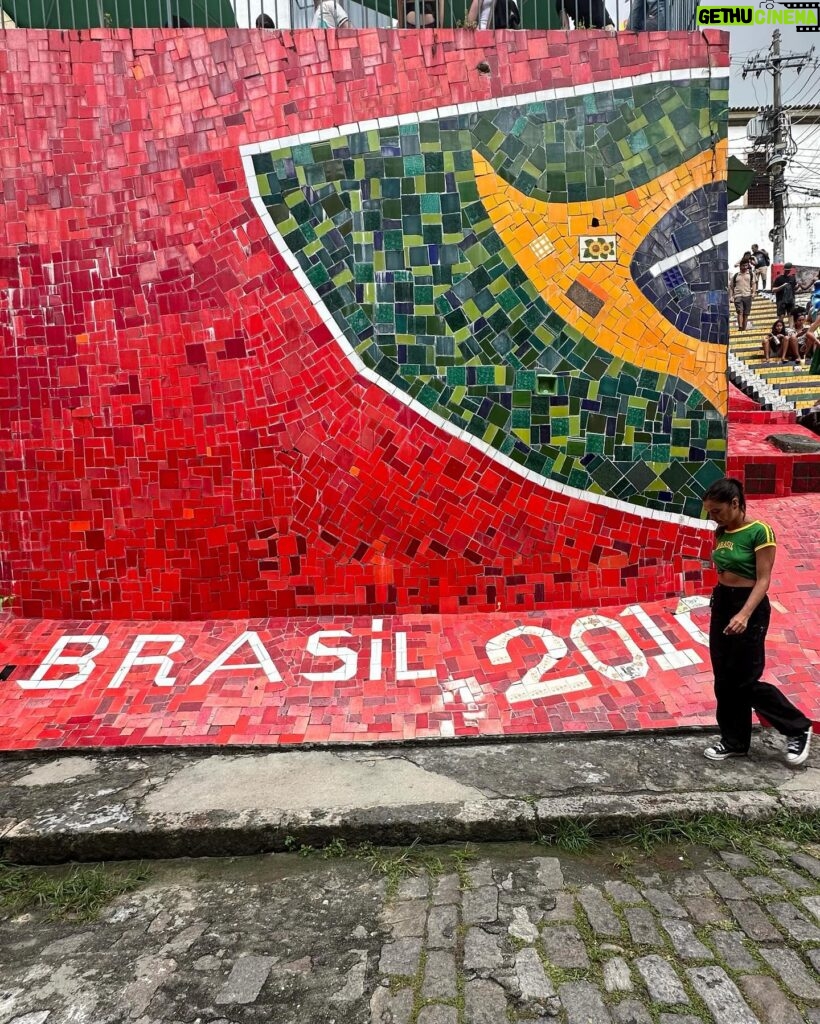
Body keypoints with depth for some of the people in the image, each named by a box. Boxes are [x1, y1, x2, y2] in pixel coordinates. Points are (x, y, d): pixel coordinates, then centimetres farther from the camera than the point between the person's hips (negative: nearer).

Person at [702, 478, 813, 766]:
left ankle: (798, 728, 18)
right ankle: (734, 741, 24)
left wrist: (744, 614, -30)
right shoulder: (722, 533, 6)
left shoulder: (760, 531, -16)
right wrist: (721, 603, 18)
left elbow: (763, 580, -18)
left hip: (749, 606, -8)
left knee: (745, 680, -2)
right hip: (721, 603, 8)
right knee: (724, 679, 11)